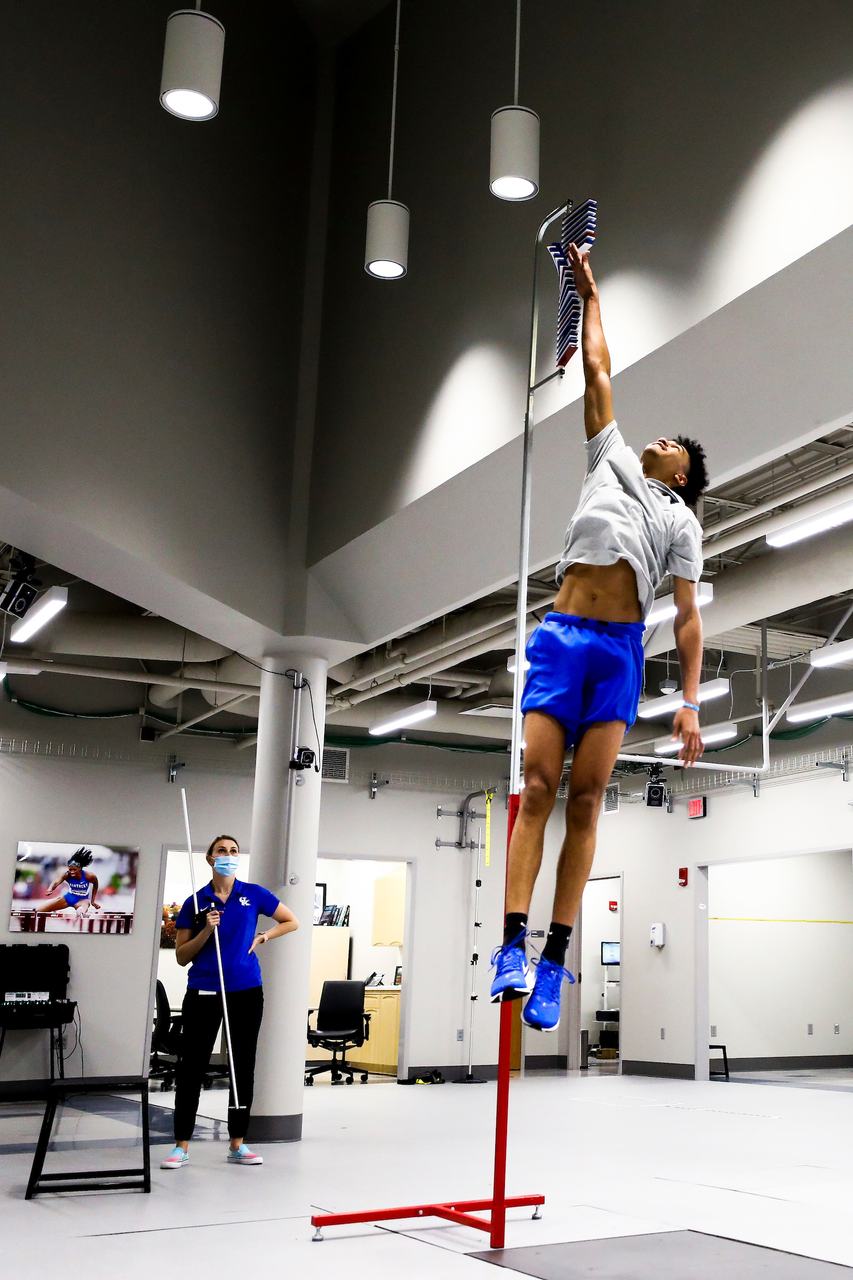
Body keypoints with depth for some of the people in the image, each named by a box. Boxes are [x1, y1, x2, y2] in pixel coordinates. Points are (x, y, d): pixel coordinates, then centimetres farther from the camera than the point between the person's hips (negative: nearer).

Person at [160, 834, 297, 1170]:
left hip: (246, 991, 1)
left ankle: (237, 1145, 18)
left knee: (243, 1067, 7)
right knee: (191, 1067, -2)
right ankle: (181, 1147, 7)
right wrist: (206, 931, -13)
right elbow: (182, 956, 2)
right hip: (203, 992, -1)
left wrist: (263, 937, -1)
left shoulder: (253, 894, 3)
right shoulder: (195, 903, 1)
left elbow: (291, 922, 13)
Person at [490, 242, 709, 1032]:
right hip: (562, 635, 1)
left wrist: (690, 701, 0)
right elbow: (597, 371, 28)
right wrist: (589, 293, 33)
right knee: (537, 787, -11)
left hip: (622, 649, -1)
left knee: (585, 799, -7)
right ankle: (513, 944, -15)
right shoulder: (612, 462, 23)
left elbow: (687, 616, 9)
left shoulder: (681, 520, 18)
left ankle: (555, 962, -5)